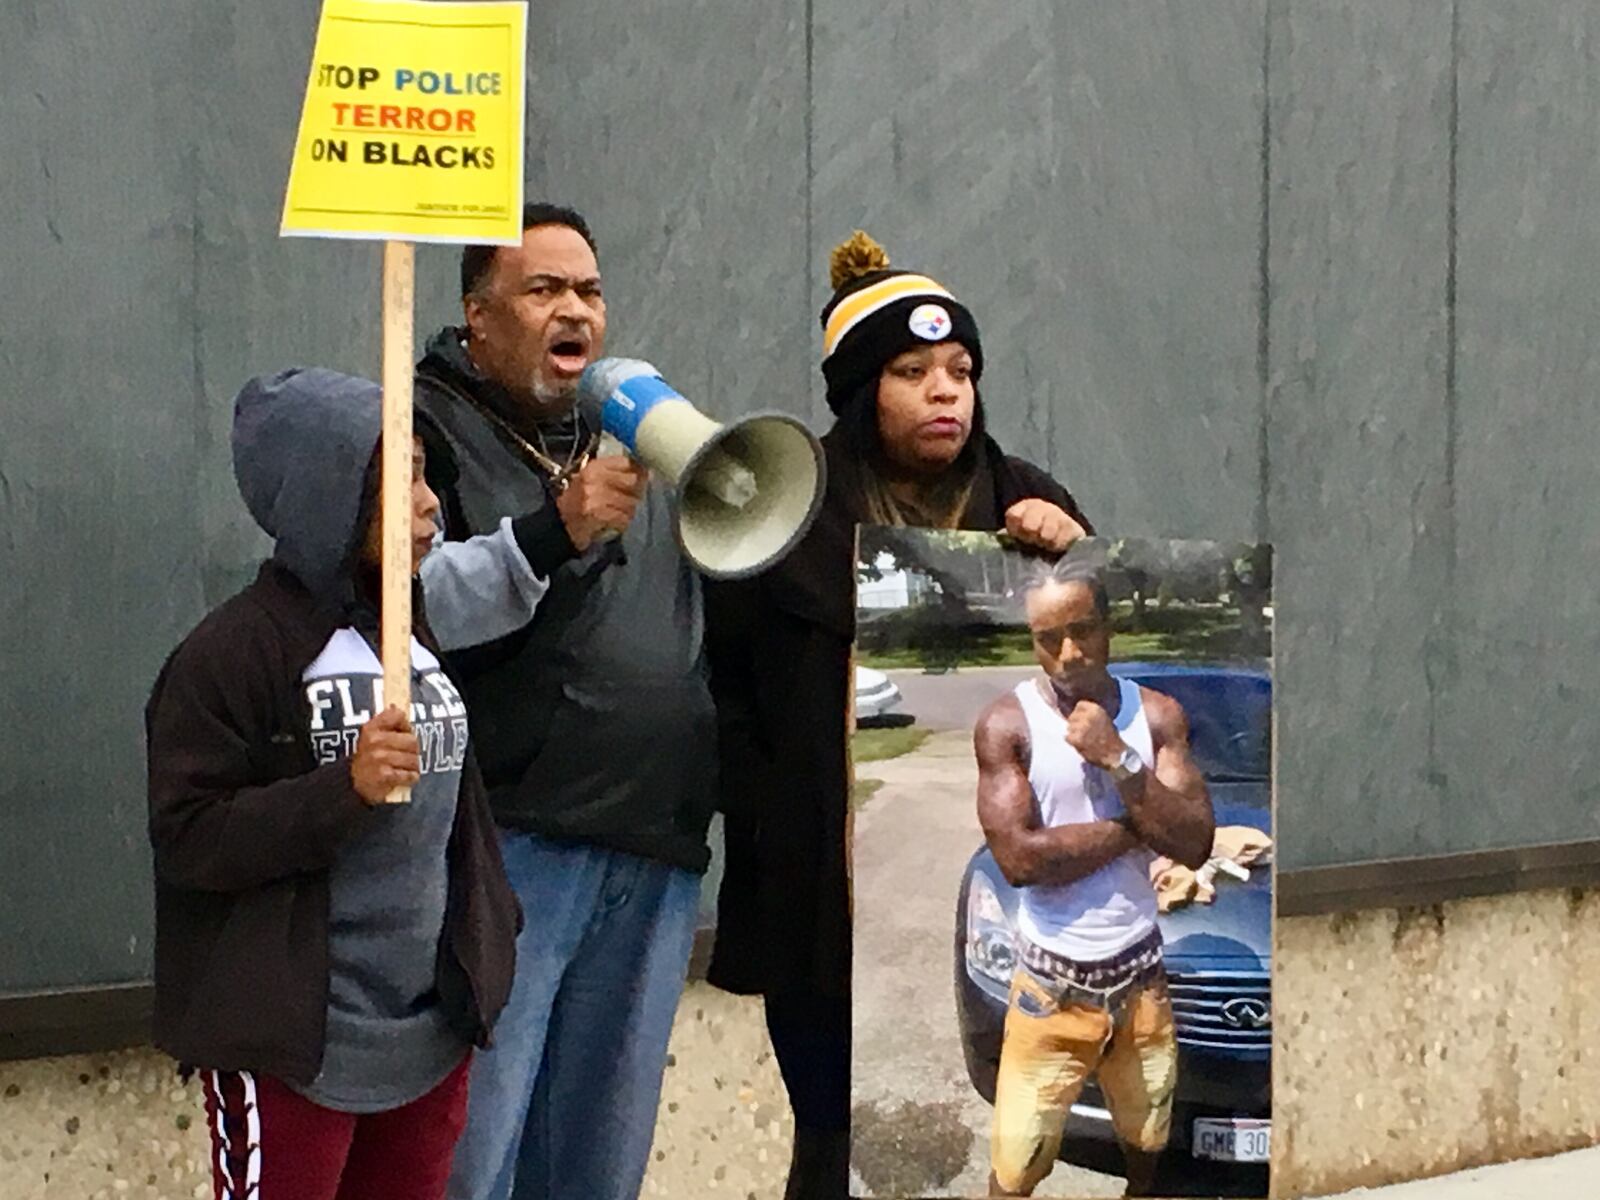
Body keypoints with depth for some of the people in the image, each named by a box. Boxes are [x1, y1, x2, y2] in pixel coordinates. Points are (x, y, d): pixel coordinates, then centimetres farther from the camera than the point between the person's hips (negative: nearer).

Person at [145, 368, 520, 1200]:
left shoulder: (429, 631, 8)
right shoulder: (232, 653, -13)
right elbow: (185, 839, -16)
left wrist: (491, 941, 13)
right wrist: (345, 788, -26)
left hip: (430, 1038, 6)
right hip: (294, 1048, -6)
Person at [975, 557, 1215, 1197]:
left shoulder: (1157, 715, -2)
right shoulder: (1007, 724, -12)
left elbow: (1194, 843, -11)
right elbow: (1019, 857, -21)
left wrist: (1118, 759, -20)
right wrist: (1137, 825, -15)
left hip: (1140, 974, 4)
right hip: (1052, 983, -3)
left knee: (1145, 1144, 20)